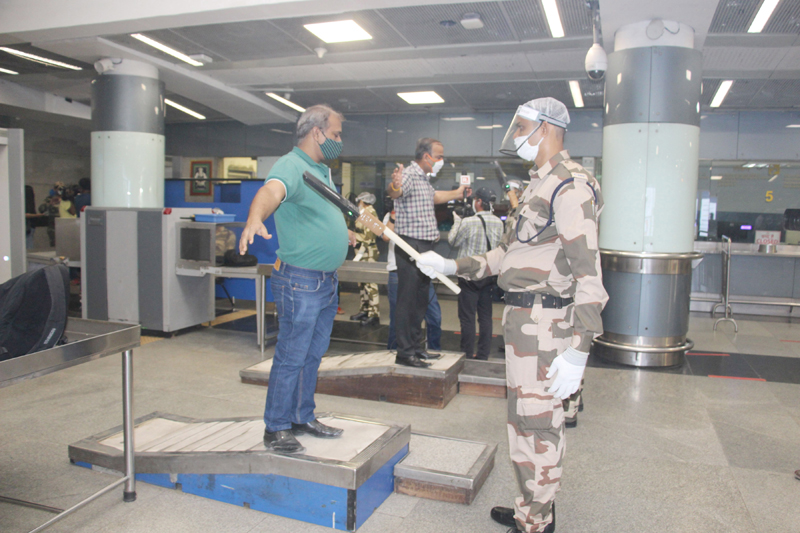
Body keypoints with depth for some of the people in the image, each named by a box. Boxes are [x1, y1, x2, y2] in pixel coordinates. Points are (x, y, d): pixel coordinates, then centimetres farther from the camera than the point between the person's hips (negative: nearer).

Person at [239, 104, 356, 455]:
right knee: (291, 358, 0)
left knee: (312, 356, 17)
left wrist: (343, 233, 50)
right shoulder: (290, 166, -15)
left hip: (327, 281, 9)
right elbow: (271, 191, -38)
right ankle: (276, 429, 13)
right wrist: (255, 218, -59)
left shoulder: (322, 170, 16)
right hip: (300, 282, -9)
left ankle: (303, 418, 31)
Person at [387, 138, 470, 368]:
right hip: (410, 246, -10)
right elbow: (395, 192, -37)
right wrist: (394, 186, -59)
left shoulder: (424, 178, 18)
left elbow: (433, 196, 39)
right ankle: (404, 353, -1)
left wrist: (456, 193, 51)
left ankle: (416, 346, 26)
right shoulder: (409, 175, -14)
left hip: (424, 247, 10)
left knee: (421, 300, 15)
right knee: (407, 300, -7)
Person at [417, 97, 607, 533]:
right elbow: (507, 251, 23)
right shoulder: (539, 184, 18)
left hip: (542, 321, -10)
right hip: (523, 317, 10)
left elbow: (587, 270, -22)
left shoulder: (570, 185, -15)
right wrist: (452, 266, 17)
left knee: (535, 424, 1)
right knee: (530, 418, 19)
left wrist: (577, 350, -26)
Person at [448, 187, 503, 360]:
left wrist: (456, 221, 10)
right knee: (485, 315, 11)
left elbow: (453, 241, -3)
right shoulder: (498, 223, 0)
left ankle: (467, 354, 7)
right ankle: (483, 355, 17)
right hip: (489, 274, 6)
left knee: (467, 315, 2)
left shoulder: (468, 222, -17)